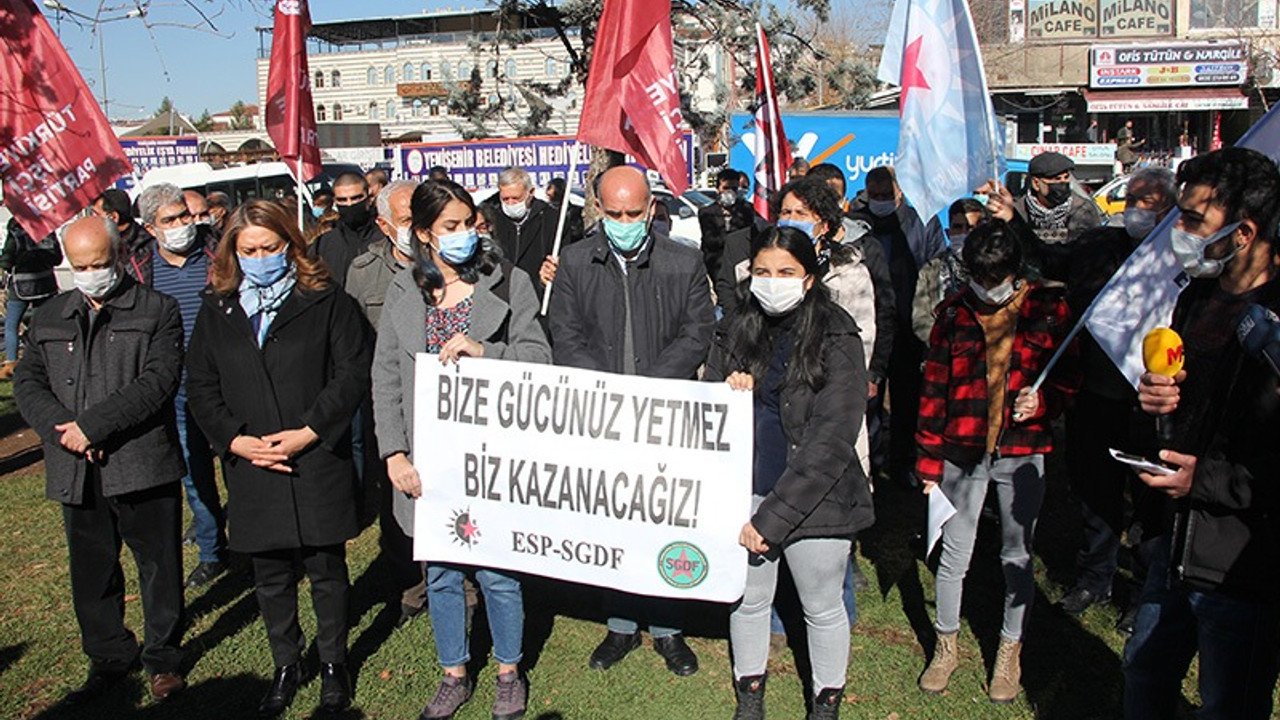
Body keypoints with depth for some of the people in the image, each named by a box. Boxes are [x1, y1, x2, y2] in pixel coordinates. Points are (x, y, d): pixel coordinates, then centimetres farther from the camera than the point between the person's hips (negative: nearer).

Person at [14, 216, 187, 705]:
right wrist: (62, 428, -11)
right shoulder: (48, 319, 15)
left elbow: (159, 380, -12)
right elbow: (27, 383, 8)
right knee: (91, 573, 14)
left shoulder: (157, 311, 0)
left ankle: (163, 657, 25)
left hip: (142, 465, -4)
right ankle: (109, 659, 31)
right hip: (76, 472, 4)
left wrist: (93, 425, -17)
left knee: (160, 567, 7)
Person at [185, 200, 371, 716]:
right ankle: (286, 665, 32)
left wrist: (308, 432, -15)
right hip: (252, 469, 3)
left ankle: (333, 663, 28)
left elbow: (353, 373, -8)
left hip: (319, 465, -3)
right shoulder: (216, 312, 8)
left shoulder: (328, 303, -2)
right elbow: (200, 387, 6)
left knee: (326, 570, 9)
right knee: (271, 577, 14)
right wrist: (236, 440, -8)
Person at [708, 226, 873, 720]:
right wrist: (726, 391, -14)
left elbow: (831, 439, -17)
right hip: (744, 492, 3)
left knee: (823, 609, 14)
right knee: (748, 598, 16)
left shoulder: (836, 339, -12)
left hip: (816, 498, -3)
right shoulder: (736, 331, 2)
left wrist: (772, 517, -20)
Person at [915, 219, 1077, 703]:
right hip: (962, 452, 1)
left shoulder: (1048, 310, -1)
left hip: (1022, 452, -1)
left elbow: (1069, 377, 8)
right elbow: (934, 389, 5)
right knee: (953, 554, 8)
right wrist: (929, 461, 3)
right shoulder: (954, 313, 2)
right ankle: (947, 646, 27)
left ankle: (1010, 651, 29)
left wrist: (1043, 401, -15)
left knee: (1017, 557, 10)